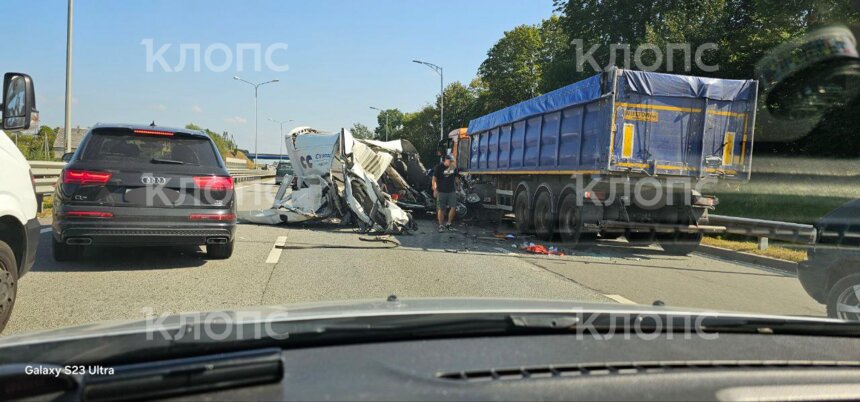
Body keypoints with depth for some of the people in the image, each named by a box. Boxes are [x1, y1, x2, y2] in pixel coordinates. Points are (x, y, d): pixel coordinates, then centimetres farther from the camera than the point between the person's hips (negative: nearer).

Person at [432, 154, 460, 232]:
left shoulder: (454, 168, 8)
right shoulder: (439, 168, -5)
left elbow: (456, 178, 20)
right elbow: (434, 179, -6)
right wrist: (435, 189, -13)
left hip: (452, 191, 4)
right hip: (441, 191, -3)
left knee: (453, 207, -6)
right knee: (441, 209, 2)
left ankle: (448, 223, 11)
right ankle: (441, 225, 13)